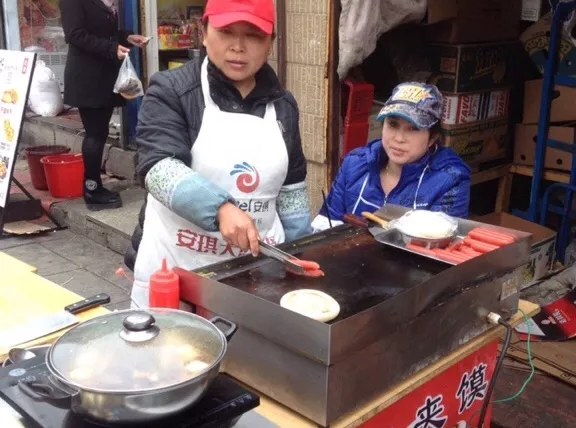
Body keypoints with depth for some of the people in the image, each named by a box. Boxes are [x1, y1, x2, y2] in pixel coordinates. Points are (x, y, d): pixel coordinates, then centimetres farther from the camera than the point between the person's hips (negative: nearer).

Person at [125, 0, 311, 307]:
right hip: (176, 267, -3)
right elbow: (160, 168, -19)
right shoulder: (171, 91, -6)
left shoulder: (282, 105, 8)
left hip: (259, 267, 4)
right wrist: (220, 208, -34)